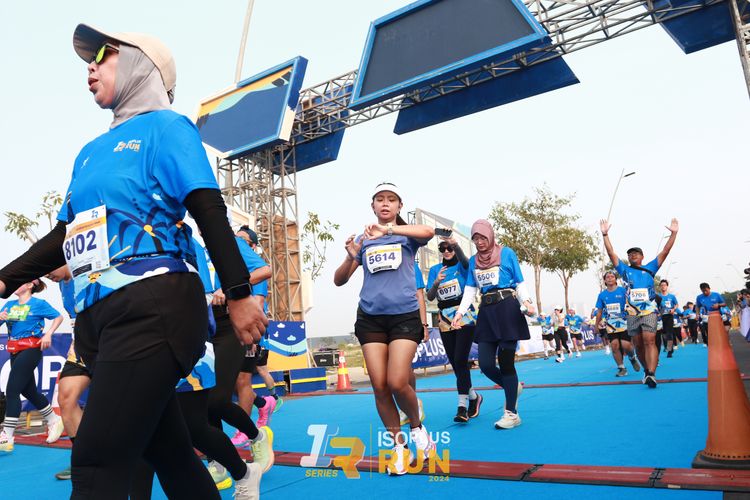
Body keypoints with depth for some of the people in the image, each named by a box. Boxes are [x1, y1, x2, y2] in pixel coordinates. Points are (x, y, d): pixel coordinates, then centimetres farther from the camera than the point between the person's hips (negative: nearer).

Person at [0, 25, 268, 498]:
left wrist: (239, 293, -15)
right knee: (168, 453, 14)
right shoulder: (91, 152, 24)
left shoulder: (164, 127, 1)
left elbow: (210, 212, -9)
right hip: (100, 316, 8)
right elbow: (65, 235, 26)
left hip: (153, 307, -8)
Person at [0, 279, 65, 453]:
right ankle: (54, 421, 30)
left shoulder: (38, 304, -4)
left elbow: (58, 317, 1)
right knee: (29, 392, 13)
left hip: (31, 350, -7)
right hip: (15, 351, 7)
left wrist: (48, 334, -10)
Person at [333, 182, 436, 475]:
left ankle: (417, 427, 19)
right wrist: (350, 256, -12)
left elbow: (428, 232, -21)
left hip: (405, 316, -2)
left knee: (397, 383, -12)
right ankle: (399, 446, 17)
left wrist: (388, 229, -31)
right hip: (370, 318, 3)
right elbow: (339, 280, 7)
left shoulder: (406, 234, 5)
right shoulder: (363, 240, 11)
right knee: (379, 386, -1)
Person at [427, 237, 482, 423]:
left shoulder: (462, 265, 0)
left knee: (460, 360, -15)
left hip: (464, 316, -4)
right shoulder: (435, 269, 8)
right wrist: (437, 282, -19)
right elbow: (429, 297, 0)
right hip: (445, 319, 4)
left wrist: (455, 244, -45)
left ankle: (462, 406, -11)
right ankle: (473, 396, 28)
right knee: (454, 363, 7)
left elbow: (465, 261, -26)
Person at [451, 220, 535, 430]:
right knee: (485, 364, -2)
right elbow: (470, 290, 11)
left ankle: (511, 413, 7)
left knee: (505, 361, -5)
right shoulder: (473, 260, 14)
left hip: (508, 309, -4)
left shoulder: (507, 253, 2)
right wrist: (460, 312, -2)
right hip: (486, 312, 5)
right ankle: (512, 387, 28)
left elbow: (520, 283, 3)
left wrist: (526, 302, -15)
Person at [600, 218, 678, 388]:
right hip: (632, 314, 2)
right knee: (638, 345, 7)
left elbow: (665, 252, 5)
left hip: (649, 312, -2)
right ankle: (647, 370, 24)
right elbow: (611, 253, 5)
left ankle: (651, 374, -23)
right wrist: (605, 235, -3)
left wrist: (673, 233, -3)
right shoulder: (624, 270, 13)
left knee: (649, 341, -15)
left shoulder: (649, 268, 11)